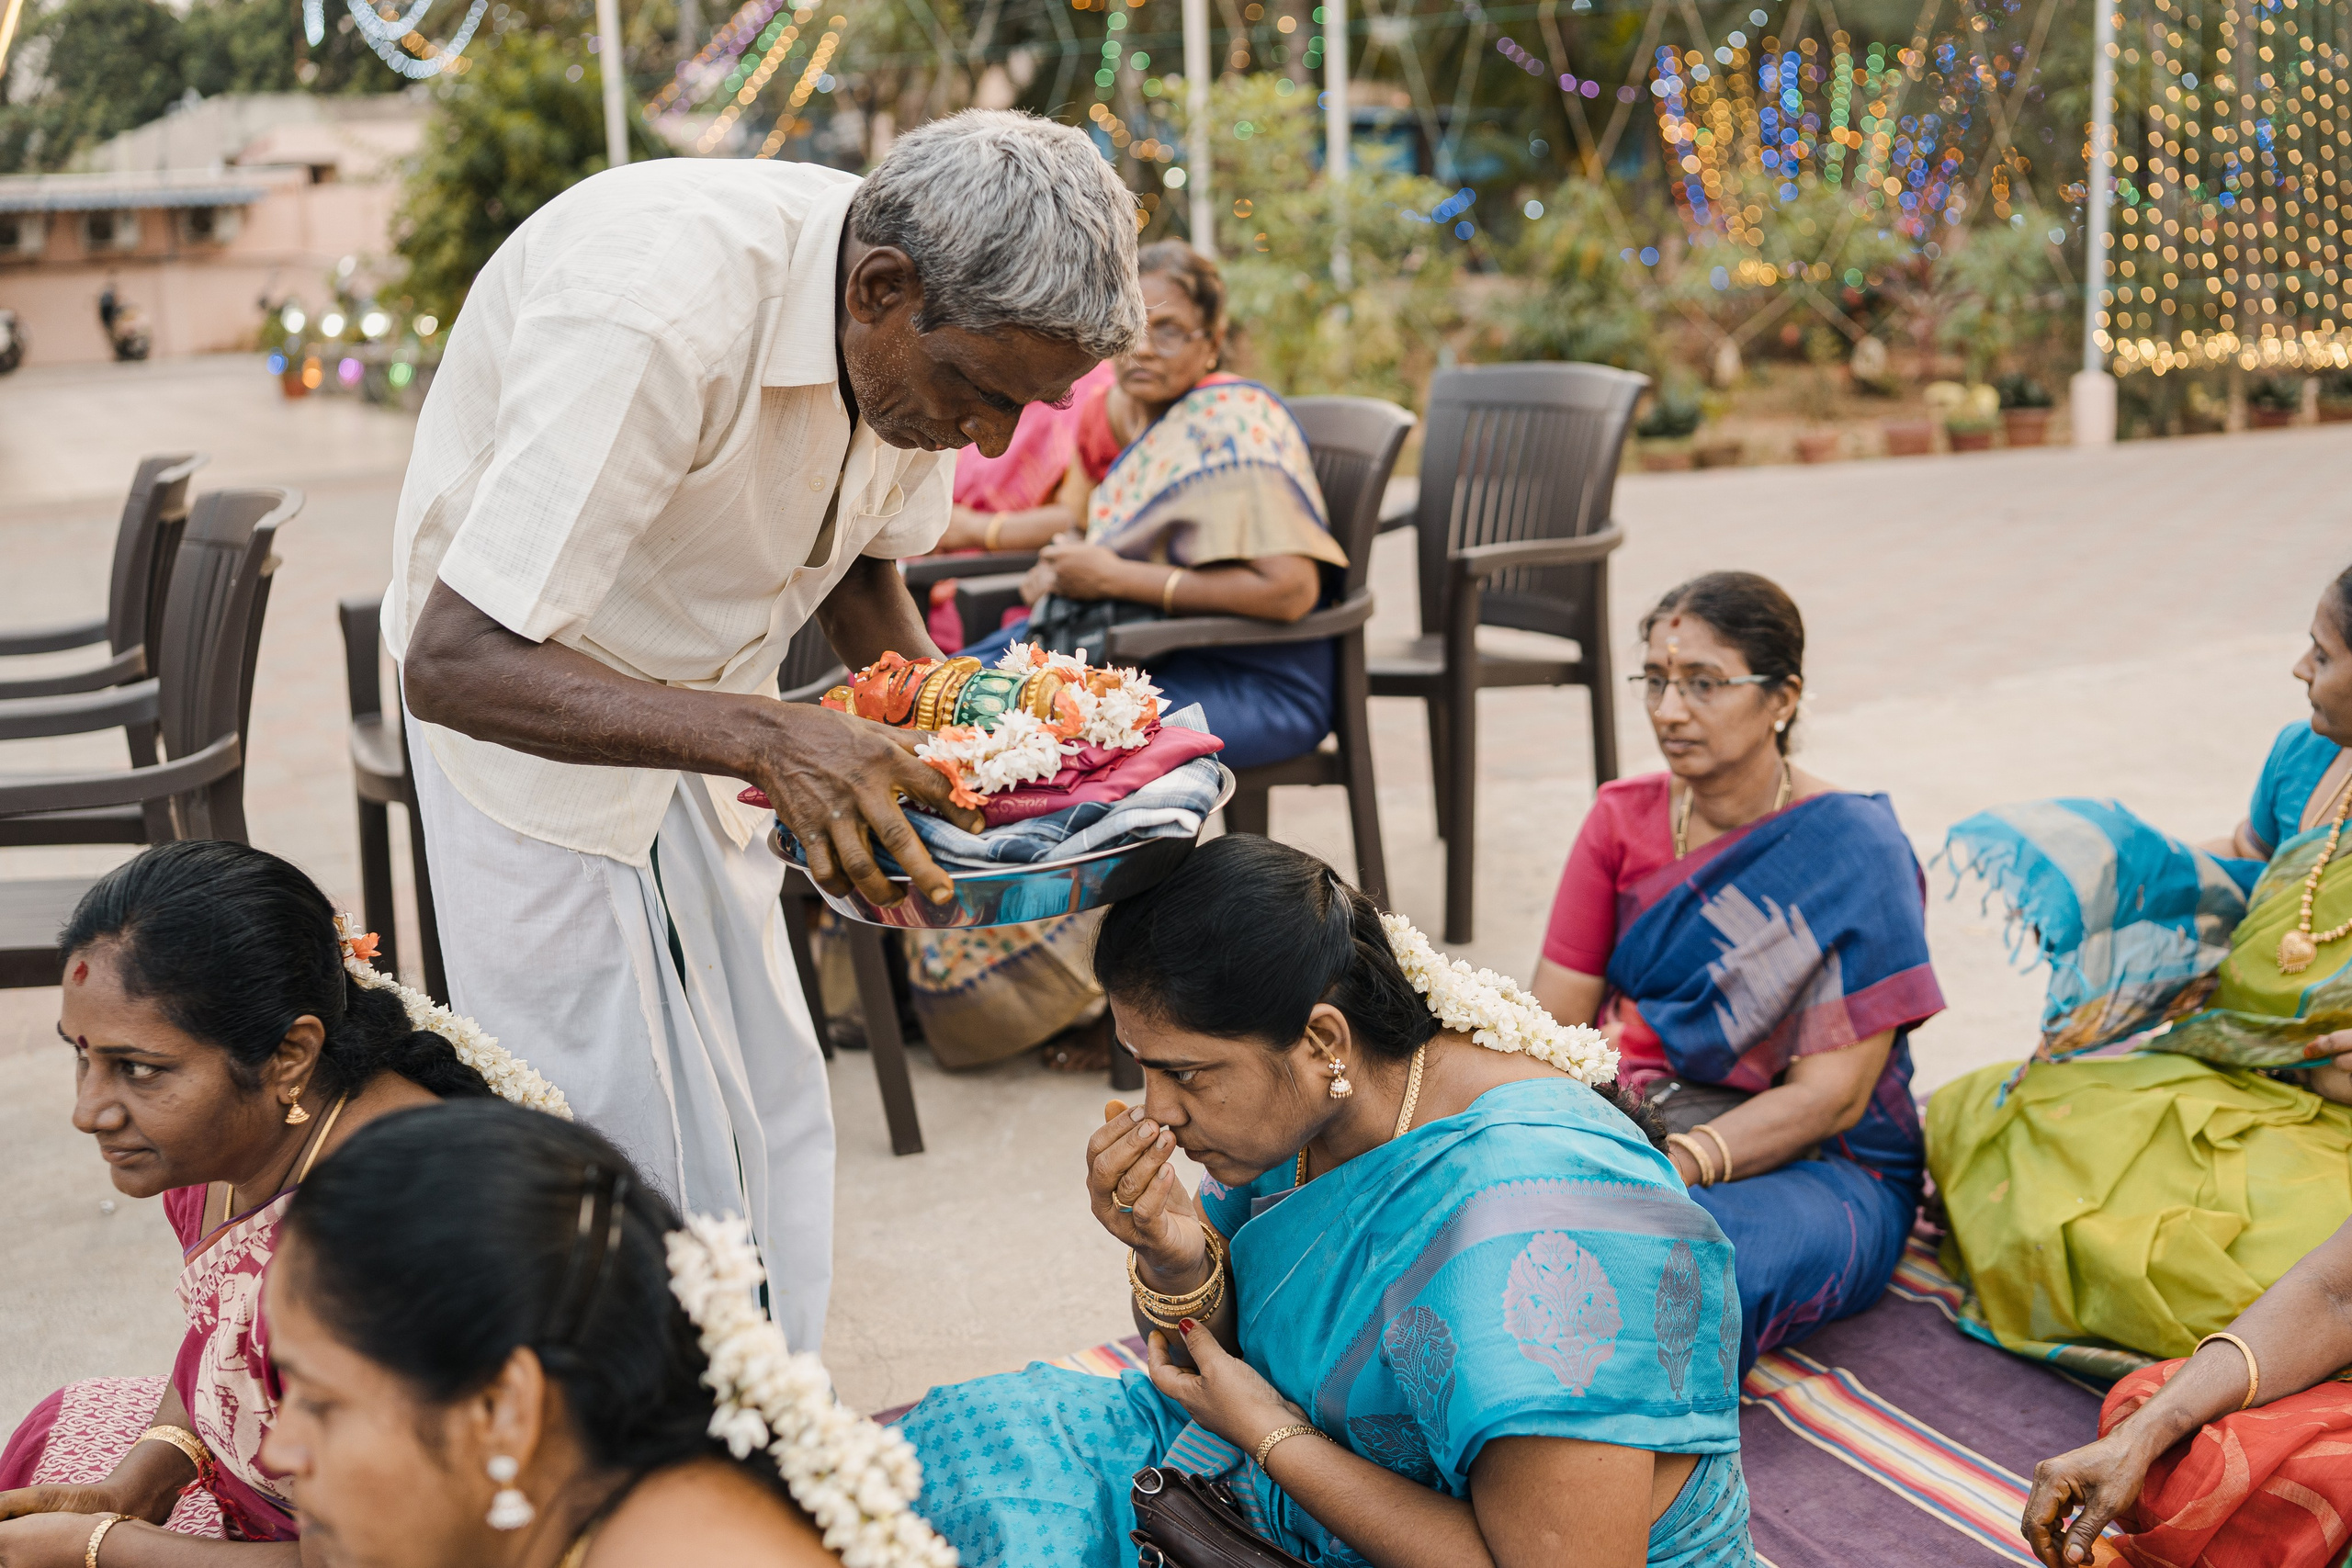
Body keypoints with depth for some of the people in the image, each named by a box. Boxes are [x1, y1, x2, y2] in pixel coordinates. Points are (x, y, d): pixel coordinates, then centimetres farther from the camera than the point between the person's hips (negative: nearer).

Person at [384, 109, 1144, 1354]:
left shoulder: (935, 335, -13)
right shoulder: (654, 317, -37)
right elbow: (455, 664, -38)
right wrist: (768, 740, -49)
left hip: (701, 691, 7)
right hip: (533, 708, -7)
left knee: (768, 1112, 10)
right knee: (625, 1148, -6)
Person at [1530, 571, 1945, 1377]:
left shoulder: (1855, 849, -10)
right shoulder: (1621, 820, 5)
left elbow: (1830, 1095, -14)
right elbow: (1549, 1024, 0)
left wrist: (1677, 1164, -29)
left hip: (1813, 1166, -4)